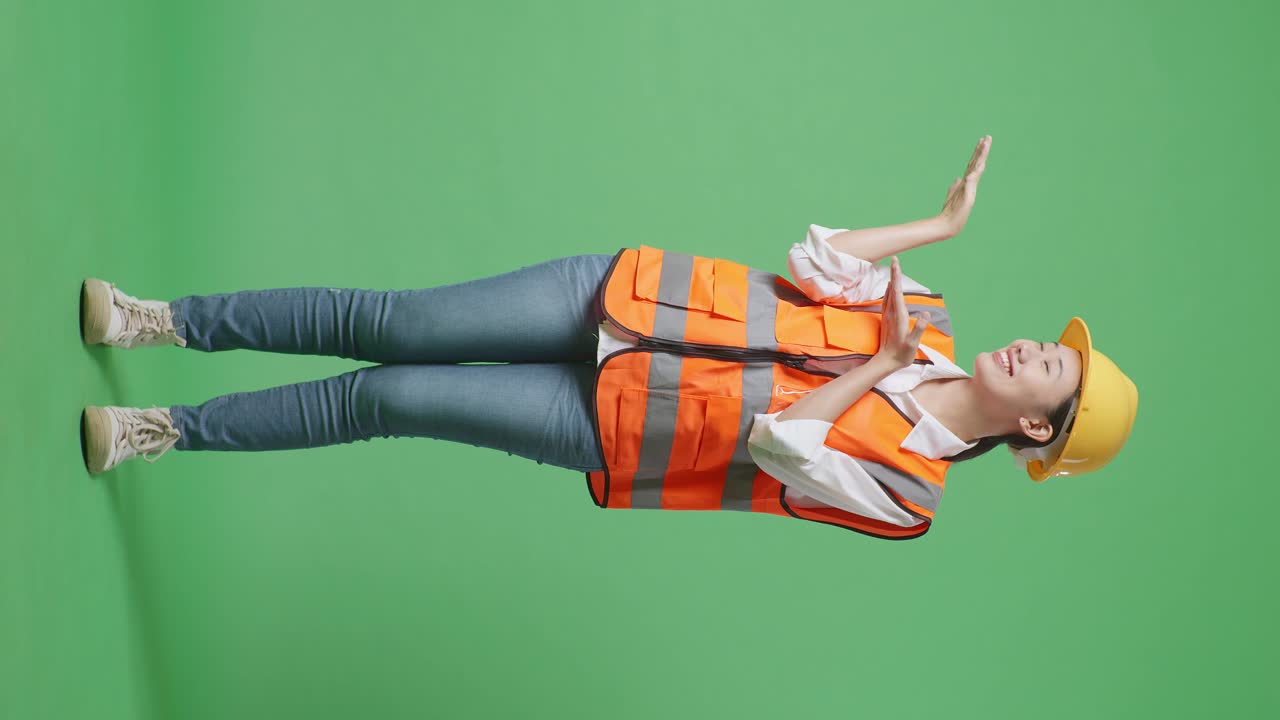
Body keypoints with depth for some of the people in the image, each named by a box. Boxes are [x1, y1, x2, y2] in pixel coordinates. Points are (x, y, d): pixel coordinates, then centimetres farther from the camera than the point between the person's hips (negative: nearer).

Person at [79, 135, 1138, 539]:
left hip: (604, 428, -3)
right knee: (391, 324, -6)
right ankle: (167, 321, 10)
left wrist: (877, 370, -14)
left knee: (386, 398, -10)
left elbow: (779, 442, -21)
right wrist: (942, 223, -2)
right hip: (620, 294, 4)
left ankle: (172, 431, 8)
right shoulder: (925, 323, 5)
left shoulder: (902, 491, -9)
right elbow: (813, 262, 2)